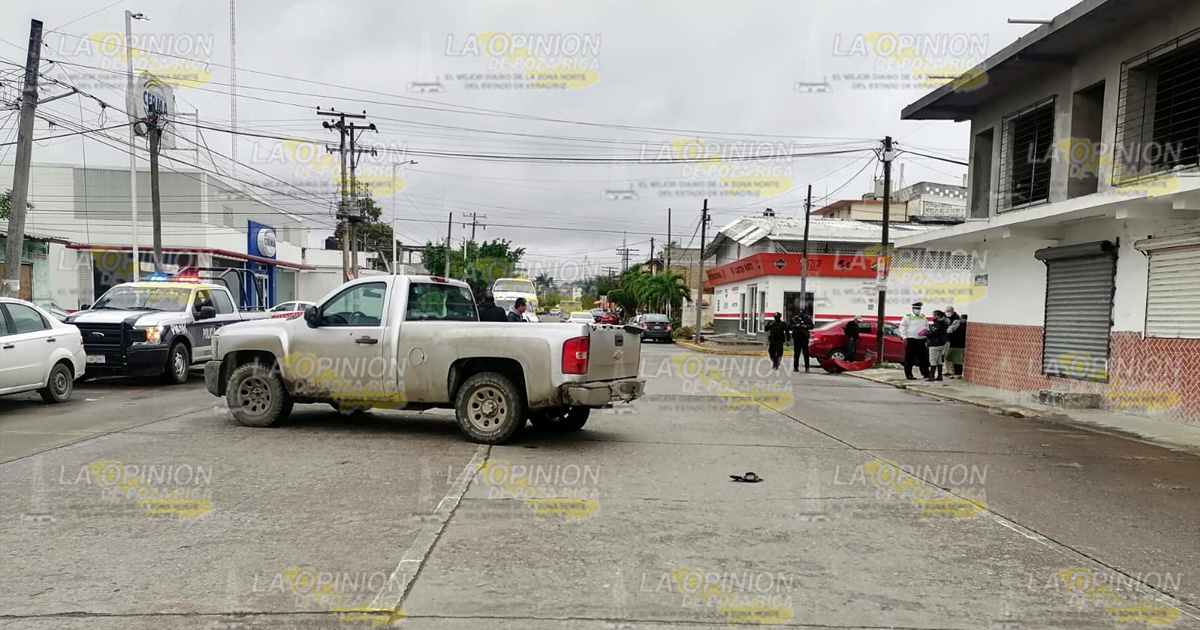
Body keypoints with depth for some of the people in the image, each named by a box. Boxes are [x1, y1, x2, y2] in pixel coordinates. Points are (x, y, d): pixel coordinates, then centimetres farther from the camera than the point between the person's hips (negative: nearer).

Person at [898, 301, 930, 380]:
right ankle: (909, 375, 2)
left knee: (923, 357, 9)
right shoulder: (908, 317, 1)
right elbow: (902, 327, -3)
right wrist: (904, 337, -10)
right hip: (911, 340, -5)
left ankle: (925, 373, 19)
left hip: (921, 340, 5)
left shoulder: (923, 317, 17)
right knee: (909, 359, -3)